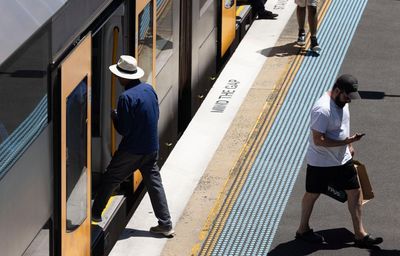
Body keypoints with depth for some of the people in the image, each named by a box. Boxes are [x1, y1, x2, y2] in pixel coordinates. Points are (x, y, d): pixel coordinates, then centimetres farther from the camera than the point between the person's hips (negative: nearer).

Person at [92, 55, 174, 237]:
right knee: (154, 183, 9)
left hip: (132, 150, -6)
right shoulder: (149, 89, 3)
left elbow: (123, 130, -19)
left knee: (110, 179, 11)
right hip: (152, 147, 6)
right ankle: (165, 224, 6)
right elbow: (156, 115, 14)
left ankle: (95, 213, 23)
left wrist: (114, 116, -1)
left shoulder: (127, 97, -21)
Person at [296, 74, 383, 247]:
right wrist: (346, 142, -29)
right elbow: (318, 140, -30)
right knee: (312, 194, 12)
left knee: (355, 192, 7)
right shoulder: (322, 110, -29)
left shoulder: (342, 102, -1)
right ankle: (303, 230, 31)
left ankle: (360, 234, 14)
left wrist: (349, 146, 21)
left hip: (343, 159, 8)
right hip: (320, 163, -8)